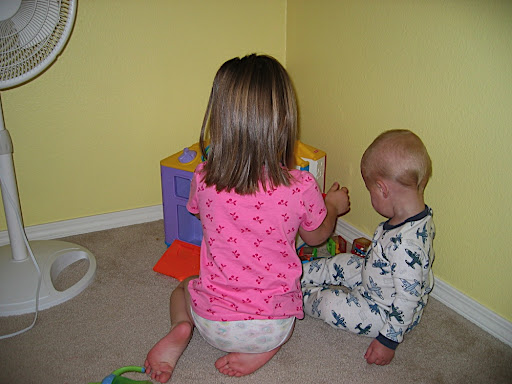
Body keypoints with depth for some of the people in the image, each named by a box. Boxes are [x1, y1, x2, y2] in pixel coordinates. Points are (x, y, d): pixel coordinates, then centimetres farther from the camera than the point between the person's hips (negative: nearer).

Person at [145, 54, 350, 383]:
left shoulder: (203, 179, -16)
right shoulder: (301, 186, -20)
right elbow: (316, 236, 2)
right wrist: (333, 205, 22)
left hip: (213, 322, 1)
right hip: (273, 324, 0)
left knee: (185, 287, 33)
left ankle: (181, 327, 2)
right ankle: (267, 347, 8)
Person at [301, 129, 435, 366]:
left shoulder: (405, 244, -40)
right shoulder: (418, 216, -10)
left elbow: (407, 300, -33)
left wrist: (388, 341, -24)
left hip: (385, 313, -9)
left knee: (330, 304, -13)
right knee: (341, 264, 15)